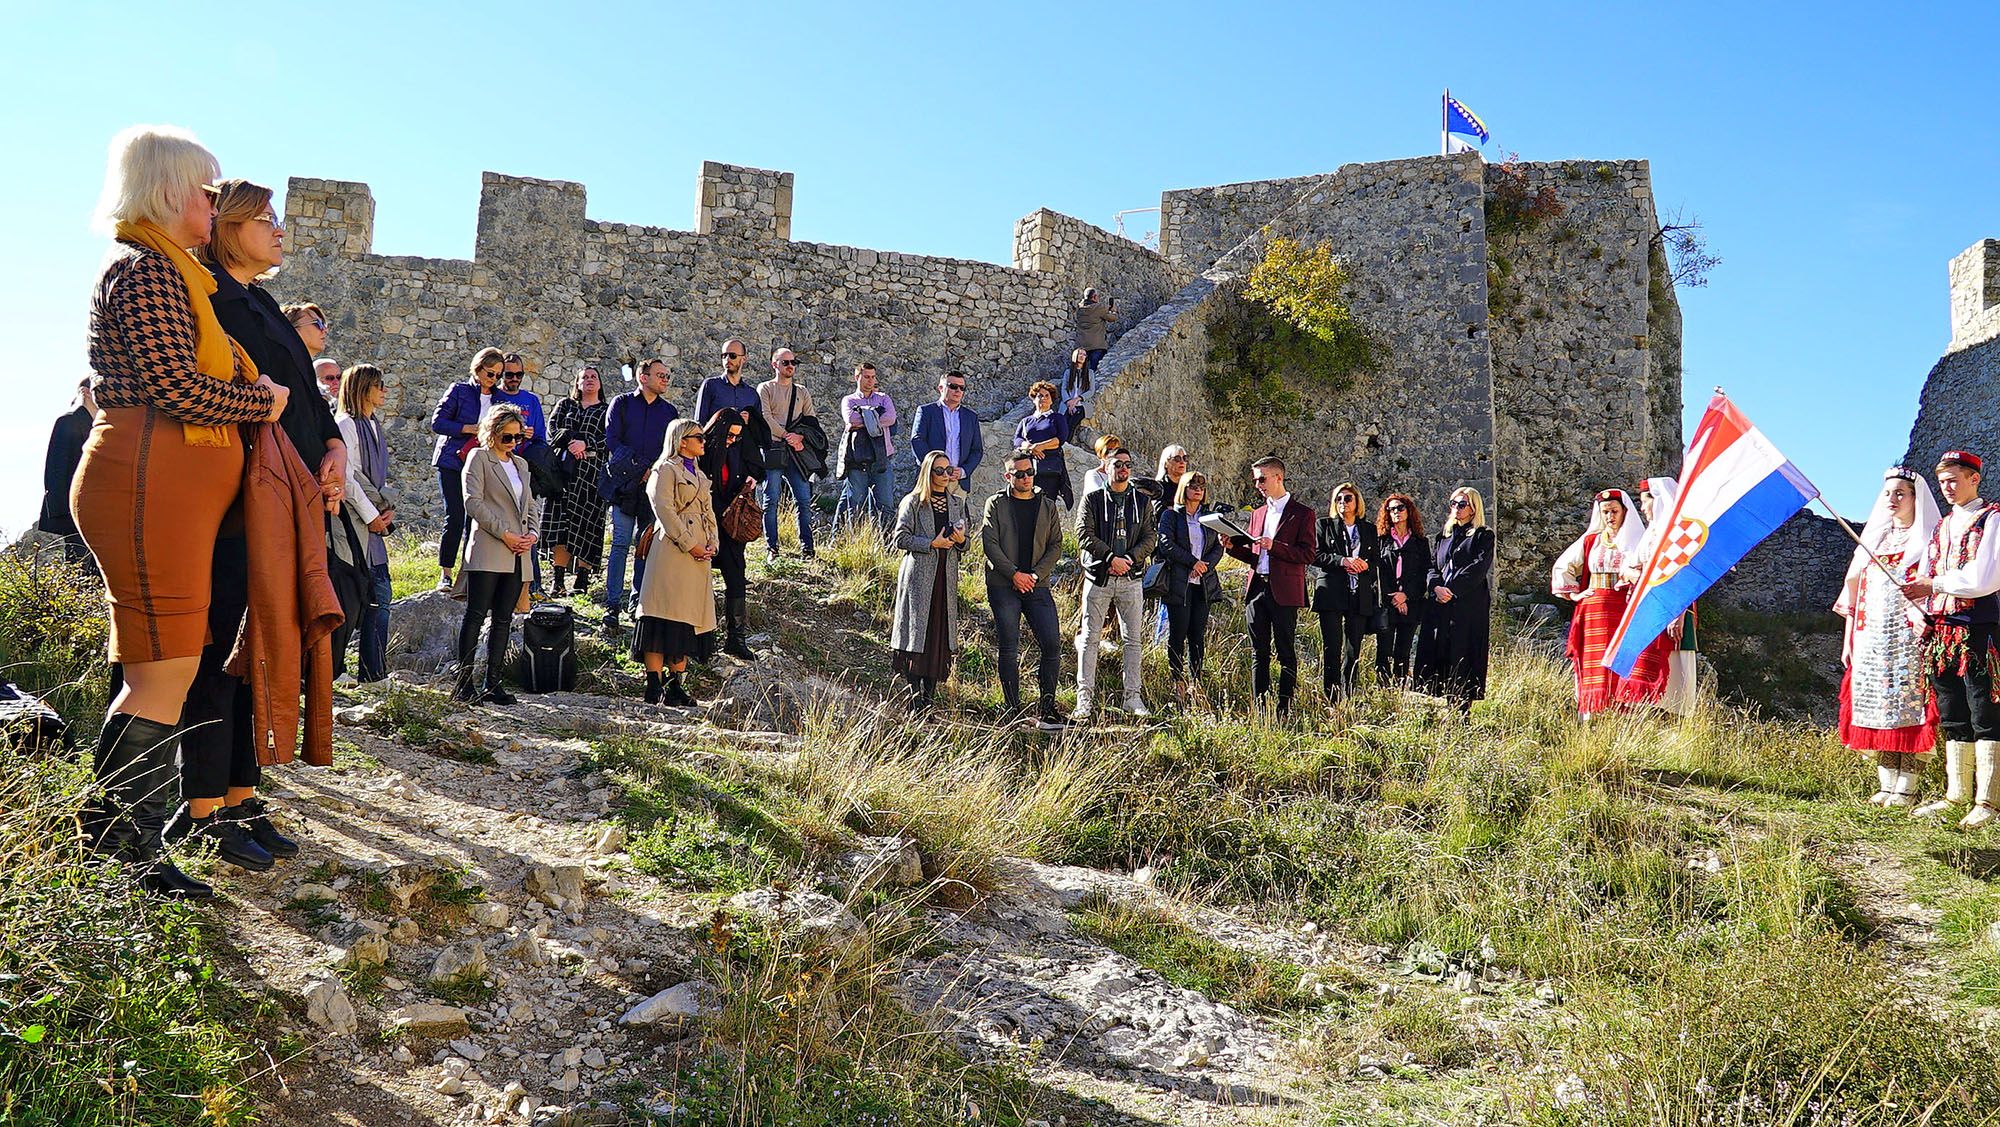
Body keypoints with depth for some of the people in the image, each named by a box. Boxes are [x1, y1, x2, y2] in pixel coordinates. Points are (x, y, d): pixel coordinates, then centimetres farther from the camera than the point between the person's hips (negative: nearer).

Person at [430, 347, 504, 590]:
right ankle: (445, 574, 2)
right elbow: (437, 422, -4)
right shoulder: (459, 390, 0)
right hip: (452, 463, -4)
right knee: (455, 517, -7)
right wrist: (470, 429, -14)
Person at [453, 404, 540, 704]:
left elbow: (531, 504, 21)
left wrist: (532, 534, 2)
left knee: (503, 620, 5)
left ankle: (494, 683, 7)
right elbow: (473, 502, -7)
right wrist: (504, 533, -12)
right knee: (476, 614, -7)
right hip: (487, 552, -6)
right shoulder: (479, 458, 2)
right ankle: (464, 683, -5)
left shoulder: (521, 464, 21)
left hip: (517, 554, 6)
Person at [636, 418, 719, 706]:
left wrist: (712, 542, 3)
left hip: (698, 554, 9)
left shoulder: (700, 475, 23)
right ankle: (655, 687, -9)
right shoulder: (666, 470, -4)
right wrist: (689, 544, -15)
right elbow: (664, 510, -13)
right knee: (663, 617, -9)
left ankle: (676, 684, 11)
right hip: (671, 550, -8)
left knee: (688, 619, 7)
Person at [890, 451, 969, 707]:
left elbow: (962, 548, 19)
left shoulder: (957, 503, 15)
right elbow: (901, 538, -6)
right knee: (917, 634, -5)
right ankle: (915, 695, 0)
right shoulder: (913, 502, 1)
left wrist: (961, 540, -3)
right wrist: (933, 544, -13)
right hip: (918, 576, -4)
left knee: (940, 637, 2)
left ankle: (929, 695, 8)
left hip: (947, 578, 5)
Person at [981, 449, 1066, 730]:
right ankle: (1013, 711, 7)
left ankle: (1046, 708, 7)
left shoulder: (1048, 506, 12)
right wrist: (1014, 574, -13)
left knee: (1052, 645, -5)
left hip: (1037, 586, 2)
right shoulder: (996, 504, 4)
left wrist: (1035, 574, -7)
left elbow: (1056, 546, 8)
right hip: (1003, 586, -2)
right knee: (1009, 649, 0)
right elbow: (989, 543, -4)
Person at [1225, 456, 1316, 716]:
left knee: (1286, 654, -1)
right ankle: (1259, 709, 11)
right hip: (1256, 588, 6)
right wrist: (1233, 546, 3)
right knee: (1259, 653, 7)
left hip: (1284, 592, -6)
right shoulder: (1258, 514, 19)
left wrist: (1274, 546, -18)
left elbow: (1307, 555, -9)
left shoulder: (1302, 514, -1)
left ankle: (1284, 709, 2)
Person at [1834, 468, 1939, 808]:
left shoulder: (1928, 538, 4)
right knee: (1878, 709, 4)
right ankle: (1885, 786, 8)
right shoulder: (1874, 537, 19)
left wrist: (1925, 621, -20)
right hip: (1872, 638, 5)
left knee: (1909, 708, -8)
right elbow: (1853, 592, 18)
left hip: (1908, 639, -5)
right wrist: (1848, 641, 13)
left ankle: (1906, 789, -5)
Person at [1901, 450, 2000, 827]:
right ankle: (1956, 792, 15)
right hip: (1941, 630, 7)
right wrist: (1922, 602, 3)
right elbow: (1926, 577, 19)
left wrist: (1936, 584, -10)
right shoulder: (1941, 527, 20)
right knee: (1952, 720, 10)